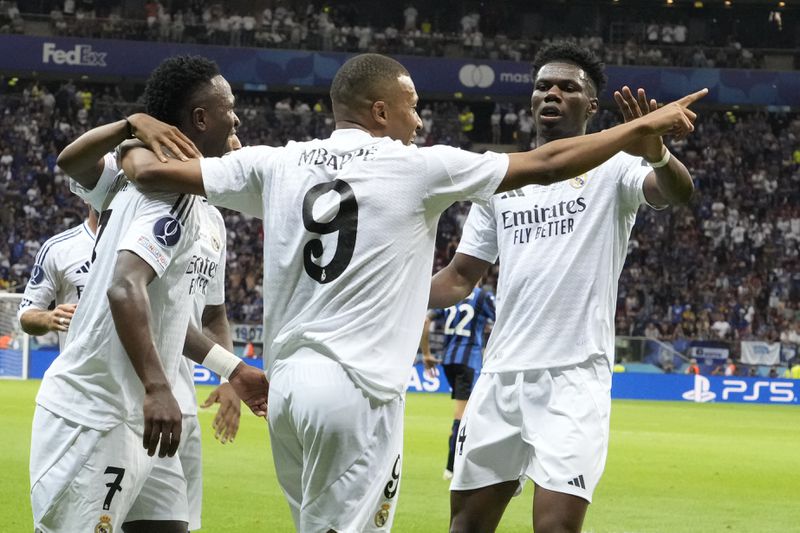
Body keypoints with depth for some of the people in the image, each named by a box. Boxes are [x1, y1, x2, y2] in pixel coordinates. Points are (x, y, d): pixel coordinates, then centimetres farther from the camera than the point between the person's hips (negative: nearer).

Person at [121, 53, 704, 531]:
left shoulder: (278, 164, 8)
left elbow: (155, 172, 10)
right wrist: (646, 125, 11)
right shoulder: (416, 167, -2)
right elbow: (547, 164, 2)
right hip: (357, 387, -6)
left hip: (287, 381, 6)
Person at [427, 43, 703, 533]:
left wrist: (657, 155, -45)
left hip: (575, 377, -5)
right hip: (501, 376, 5)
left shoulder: (610, 169, -1)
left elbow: (677, 191, -22)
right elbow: (462, 275, 19)